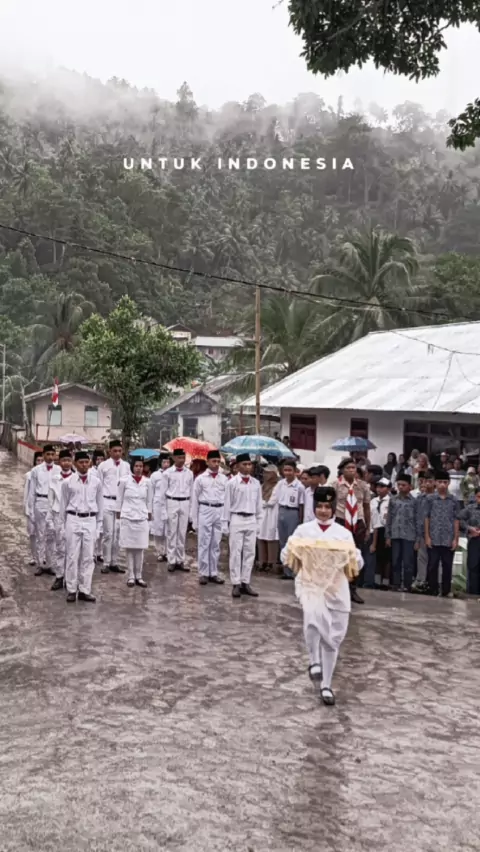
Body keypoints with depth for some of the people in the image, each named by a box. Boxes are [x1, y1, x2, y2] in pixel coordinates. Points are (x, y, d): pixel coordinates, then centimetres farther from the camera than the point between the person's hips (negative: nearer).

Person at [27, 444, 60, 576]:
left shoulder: (58, 470, 1)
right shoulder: (36, 470, 1)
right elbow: (32, 491, 4)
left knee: (52, 536, 4)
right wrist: (30, 510, 3)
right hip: (40, 504, 0)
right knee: (40, 536, 5)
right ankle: (40, 565, 14)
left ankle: (49, 564, 15)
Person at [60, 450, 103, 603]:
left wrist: (98, 521, 10)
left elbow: (99, 502, 9)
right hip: (73, 519, -1)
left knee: (88, 556, 3)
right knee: (72, 556, 1)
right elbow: (63, 503, 7)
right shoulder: (68, 482, -1)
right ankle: (71, 590, 9)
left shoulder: (96, 481, 3)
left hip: (90, 520, 1)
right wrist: (64, 522, 8)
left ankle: (84, 590, 10)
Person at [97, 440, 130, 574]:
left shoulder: (126, 466, 6)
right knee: (108, 534, -2)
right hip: (107, 502, -3)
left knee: (118, 534, 7)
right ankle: (106, 563, 7)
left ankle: (114, 562, 16)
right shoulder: (103, 465, -1)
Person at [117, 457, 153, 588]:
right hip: (127, 517, -2)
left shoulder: (147, 482, 2)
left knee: (140, 548, 2)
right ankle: (130, 576, 10)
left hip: (142, 518, 2)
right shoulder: (124, 481, -4)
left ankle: (139, 576, 12)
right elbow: (119, 499, 2)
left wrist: (149, 515, 11)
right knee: (129, 548, 1)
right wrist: (118, 515, 4)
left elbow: (149, 500, 9)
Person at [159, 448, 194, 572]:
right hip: (172, 503, -3)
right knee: (171, 533, 3)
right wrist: (163, 510, -3)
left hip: (185, 504, 3)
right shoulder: (168, 473, -3)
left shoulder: (189, 473, 6)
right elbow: (162, 493, 0)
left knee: (182, 534, 8)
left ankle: (180, 560, 17)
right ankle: (171, 561, 11)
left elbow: (191, 492, 10)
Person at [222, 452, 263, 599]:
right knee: (236, 552, 0)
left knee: (250, 553, 6)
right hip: (236, 519, -4)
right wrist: (225, 523, -3)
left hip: (251, 520, 4)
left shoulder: (256, 483, 5)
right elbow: (227, 504, -3)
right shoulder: (232, 483, -6)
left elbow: (258, 505, 10)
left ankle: (245, 583, 15)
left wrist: (259, 523, 9)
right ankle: (236, 584, 6)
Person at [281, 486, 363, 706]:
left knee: (332, 639, 7)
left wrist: (352, 555, -16)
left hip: (336, 589, 2)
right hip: (310, 585, -2)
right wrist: (292, 548, -16)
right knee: (313, 616, -33)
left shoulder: (344, 533, 6)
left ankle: (326, 685, 24)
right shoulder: (303, 530, 5)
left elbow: (358, 565, 6)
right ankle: (314, 661, -8)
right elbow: (286, 557, 5)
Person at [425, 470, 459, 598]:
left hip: (449, 540, 1)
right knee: (432, 566, 3)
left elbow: (456, 520, 4)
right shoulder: (431, 499, 2)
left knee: (447, 567, 6)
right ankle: (433, 591, 12)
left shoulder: (454, 500, 3)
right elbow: (427, 518, 3)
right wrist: (427, 537, -2)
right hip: (434, 539, 0)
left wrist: (456, 539, 0)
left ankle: (446, 592, 15)